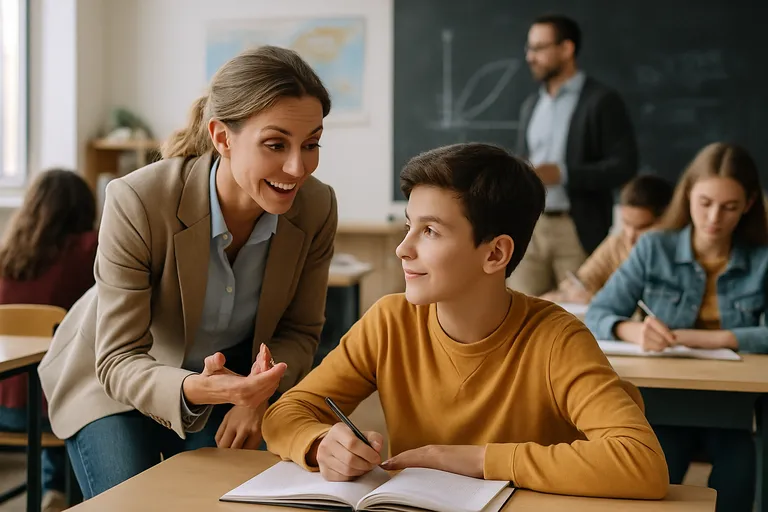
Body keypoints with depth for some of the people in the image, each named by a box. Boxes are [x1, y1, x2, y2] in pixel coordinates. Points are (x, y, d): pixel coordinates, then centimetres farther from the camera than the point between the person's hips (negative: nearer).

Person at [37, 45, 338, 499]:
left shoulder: (317, 208, -21)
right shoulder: (138, 203, -33)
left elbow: (300, 331, -6)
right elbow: (118, 361, -28)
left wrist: (257, 393, -26)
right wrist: (194, 390, -48)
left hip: (231, 374, 3)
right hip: (115, 380, -3)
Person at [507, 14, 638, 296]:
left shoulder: (601, 101, -4)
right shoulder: (531, 105, 17)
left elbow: (624, 165, -11)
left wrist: (563, 174, -18)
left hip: (578, 230, -6)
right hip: (529, 227, 6)